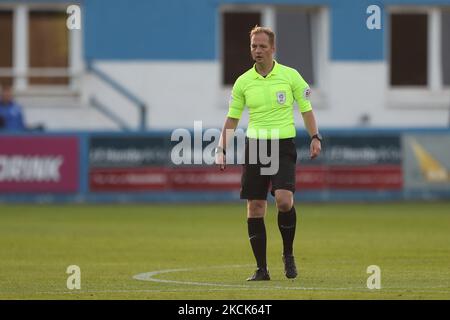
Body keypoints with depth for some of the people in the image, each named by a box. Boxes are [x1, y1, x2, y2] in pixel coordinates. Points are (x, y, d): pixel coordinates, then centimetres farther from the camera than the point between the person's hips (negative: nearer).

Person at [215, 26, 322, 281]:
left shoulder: (290, 76, 0)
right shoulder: (243, 82, 5)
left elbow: (306, 109, 7)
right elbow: (232, 118, 12)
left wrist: (315, 137, -5)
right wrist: (221, 149, 3)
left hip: (284, 145, -3)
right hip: (254, 145, 3)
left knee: (284, 199, -21)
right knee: (255, 207, 0)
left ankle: (288, 255, 1)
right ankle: (262, 268, 7)